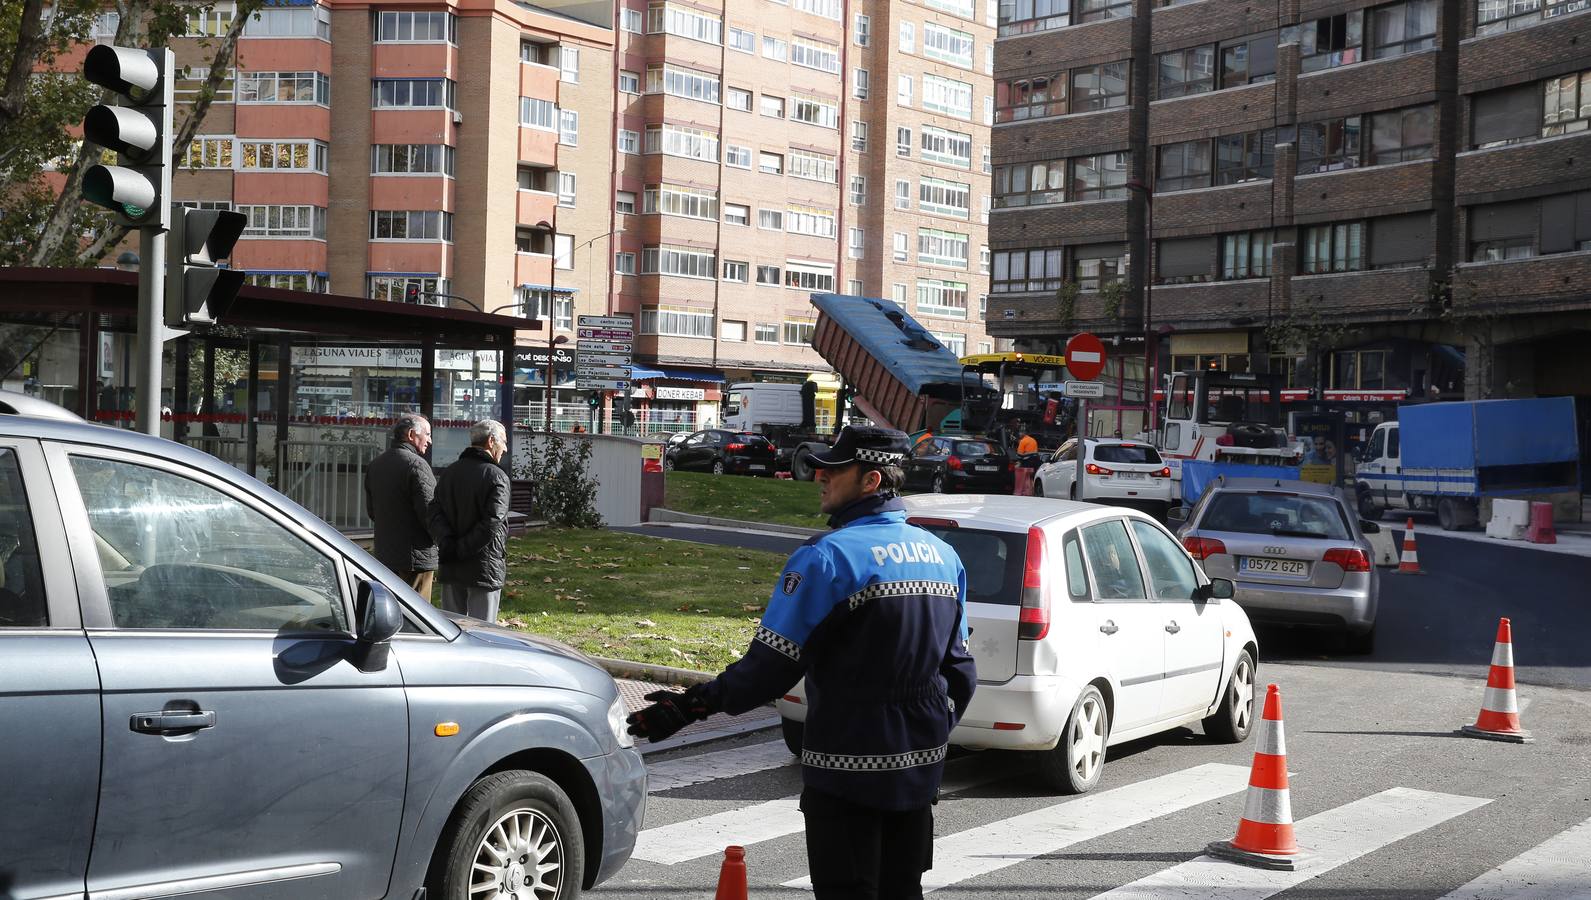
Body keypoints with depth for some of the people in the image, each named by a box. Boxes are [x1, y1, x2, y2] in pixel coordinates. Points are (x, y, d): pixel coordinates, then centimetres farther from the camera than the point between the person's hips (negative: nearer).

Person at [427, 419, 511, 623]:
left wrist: (448, 546, -9)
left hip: (450, 568, 6)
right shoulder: (496, 476, -10)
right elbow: (492, 523, -19)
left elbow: (435, 514, 1)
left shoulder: (449, 473, 10)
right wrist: (462, 550, -13)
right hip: (483, 568, -6)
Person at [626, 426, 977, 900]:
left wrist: (689, 706, -12)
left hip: (848, 771, -7)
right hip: (920, 770, 7)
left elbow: (771, 665, -19)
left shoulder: (827, 557, -17)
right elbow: (959, 668, 13)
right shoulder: (942, 554, 7)